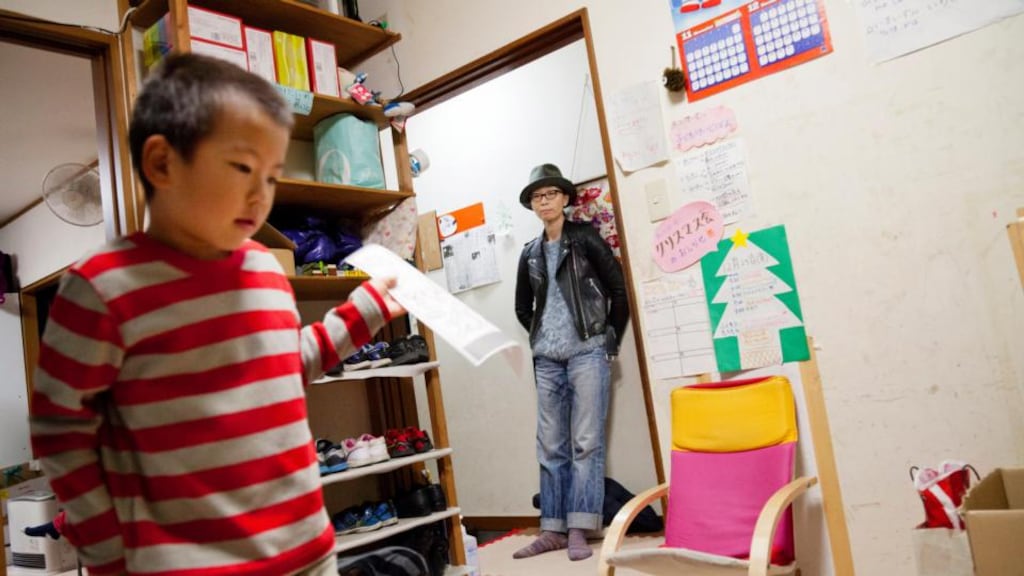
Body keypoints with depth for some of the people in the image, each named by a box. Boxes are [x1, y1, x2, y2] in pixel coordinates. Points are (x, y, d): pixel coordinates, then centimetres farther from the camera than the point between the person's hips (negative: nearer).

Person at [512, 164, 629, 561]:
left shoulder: (585, 238, 0)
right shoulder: (531, 253, 13)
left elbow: (619, 291, -1)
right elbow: (523, 306, 25)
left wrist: (610, 341, 1)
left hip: (587, 352, -5)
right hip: (547, 360, 5)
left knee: (586, 441, -4)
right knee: (551, 446, 6)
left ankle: (578, 530, 1)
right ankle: (553, 529, 13)